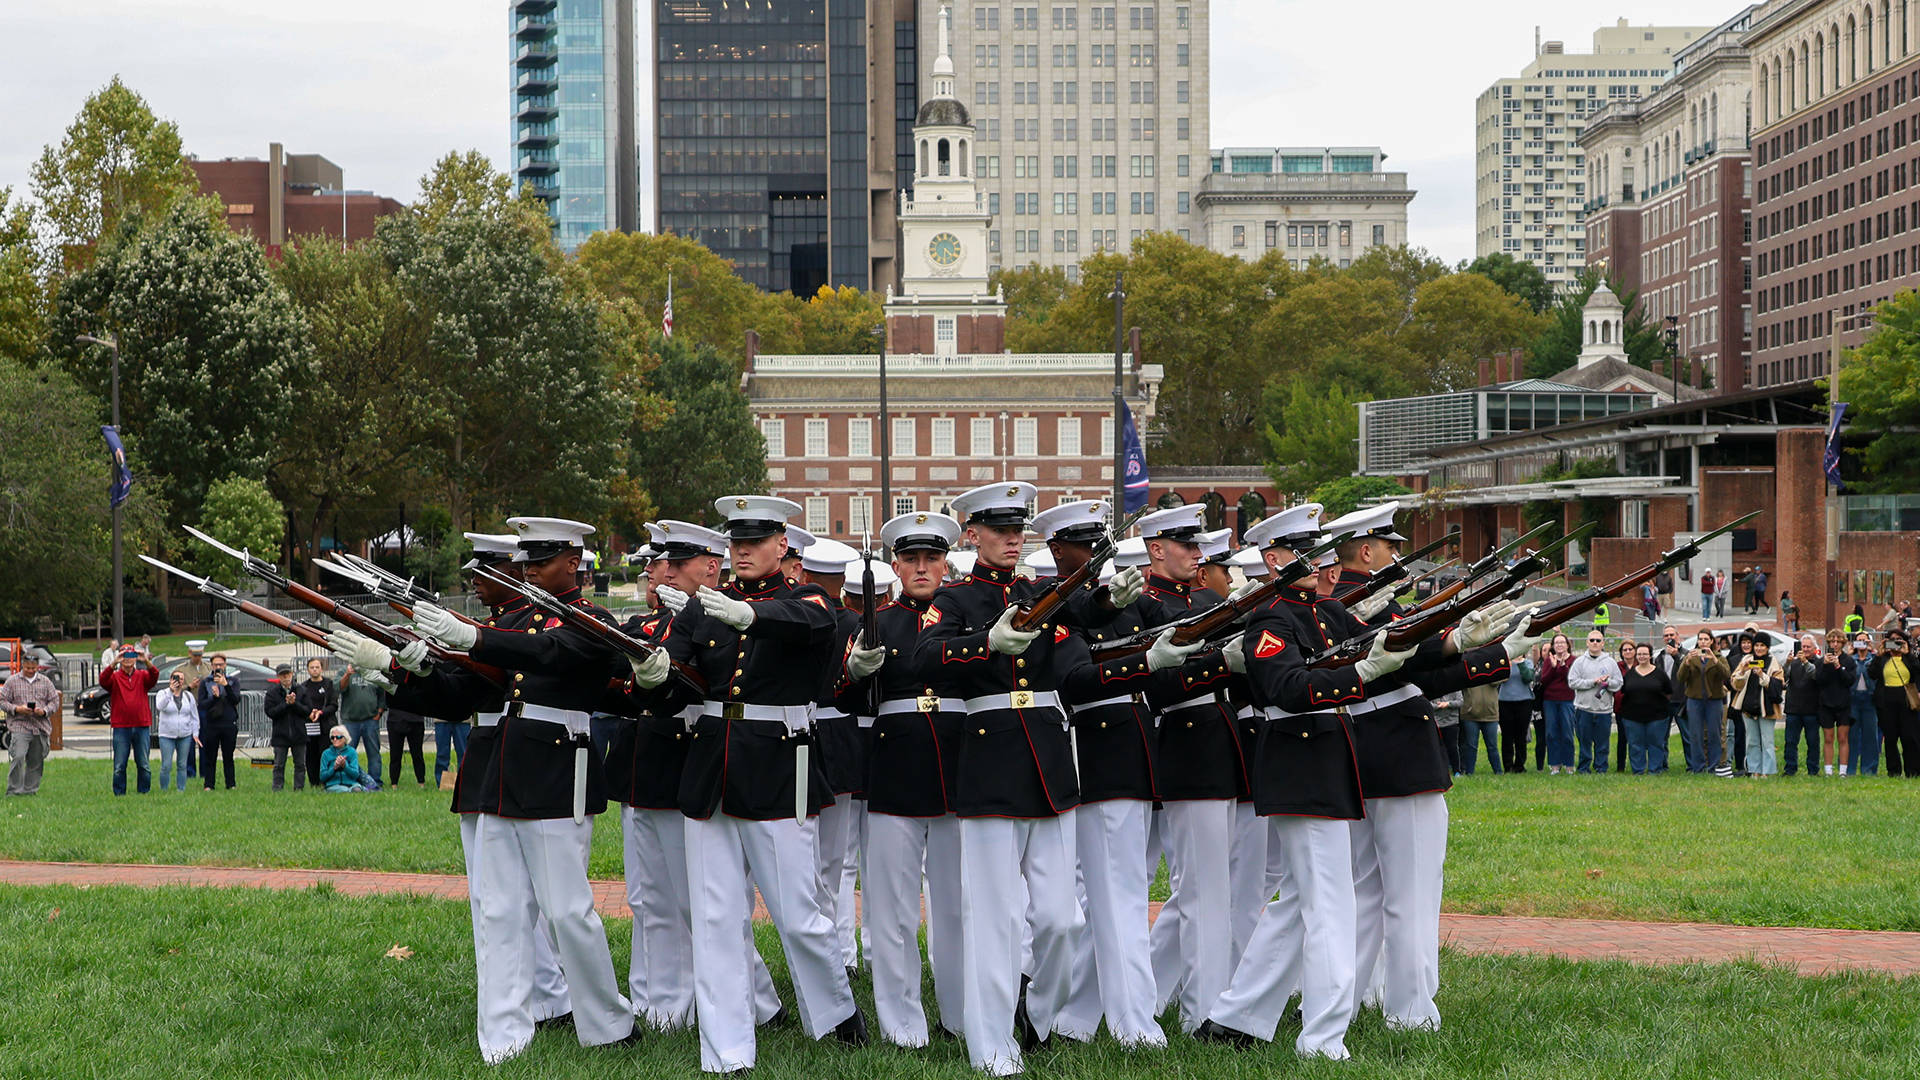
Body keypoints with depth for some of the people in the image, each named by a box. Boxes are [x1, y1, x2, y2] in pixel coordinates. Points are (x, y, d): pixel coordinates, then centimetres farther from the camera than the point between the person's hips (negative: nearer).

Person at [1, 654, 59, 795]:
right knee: (18, 757, -17)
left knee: (36, 761, 6)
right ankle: (14, 790, -10)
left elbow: (55, 701, 12)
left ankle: (31, 789, 17)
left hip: (41, 728, 3)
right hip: (19, 726, -3)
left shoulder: (45, 682, 11)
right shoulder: (12, 681, 5)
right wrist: (17, 709, -14)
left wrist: (44, 711, -8)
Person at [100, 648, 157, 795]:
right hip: (121, 727, -1)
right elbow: (103, 680, -17)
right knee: (119, 765, 0)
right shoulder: (114, 677, 5)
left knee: (143, 764, 5)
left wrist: (146, 662, -32)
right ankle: (119, 794, 6)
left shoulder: (142, 676, 8)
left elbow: (154, 676, -12)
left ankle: (144, 792, 13)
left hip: (141, 725, 1)